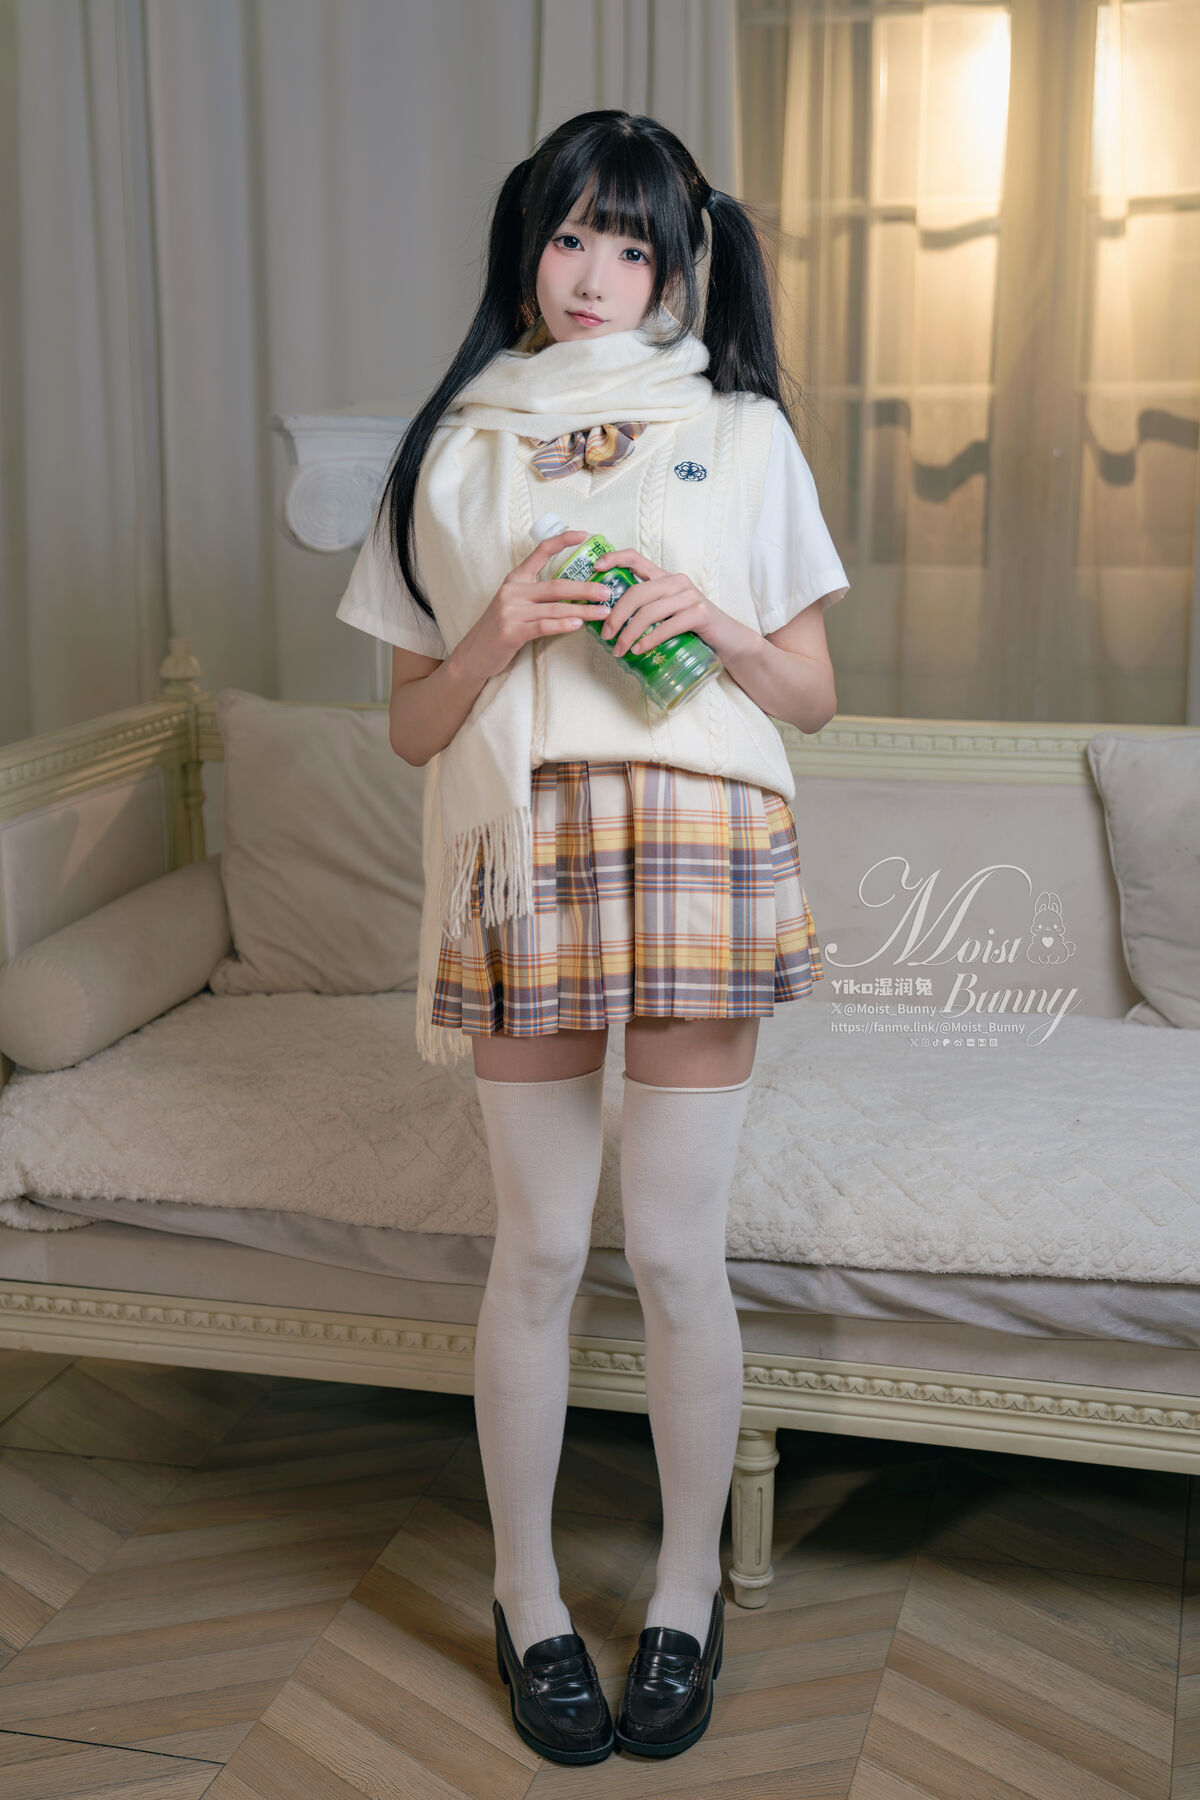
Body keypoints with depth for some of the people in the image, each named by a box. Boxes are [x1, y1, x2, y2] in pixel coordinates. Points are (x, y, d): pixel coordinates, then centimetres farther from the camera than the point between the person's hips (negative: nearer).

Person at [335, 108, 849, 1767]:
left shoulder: (743, 434, 9)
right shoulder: (454, 453, 11)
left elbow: (813, 696, 9)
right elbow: (412, 726, 10)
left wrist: (719, 626, -10)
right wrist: (498, 637, -9)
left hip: (699, 854, 0)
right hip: (519, 863, 1)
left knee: (676, 1255, 3)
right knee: (540, 1252, 6)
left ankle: (688, 1598, 24)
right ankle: (528, 1599, 25)